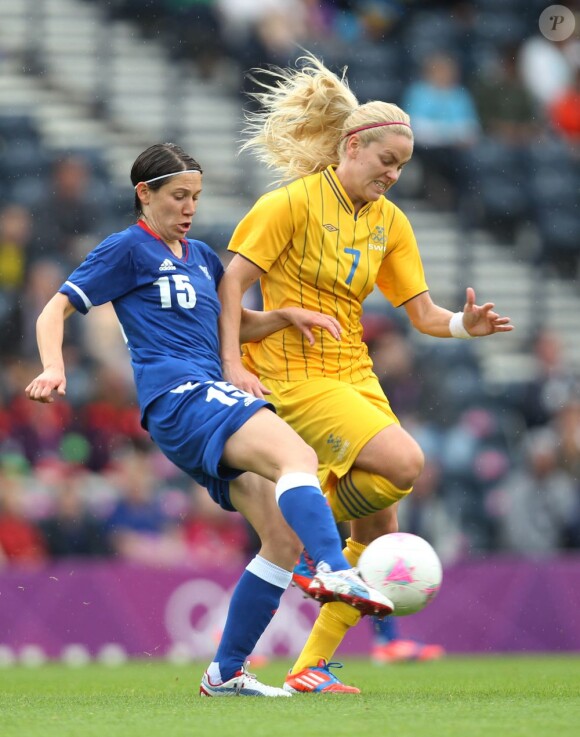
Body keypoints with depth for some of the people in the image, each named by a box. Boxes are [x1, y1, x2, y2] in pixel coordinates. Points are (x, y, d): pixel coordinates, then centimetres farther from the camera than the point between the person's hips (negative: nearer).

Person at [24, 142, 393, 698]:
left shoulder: (199, 256, 26)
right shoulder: (128, 249, 4)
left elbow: (240, 324, 36)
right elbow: (55, 310, 1)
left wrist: (287, 315, 16)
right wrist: (54, 369, -17)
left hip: (212, 399, 9)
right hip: (179, 396, -9)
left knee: (284, 536, -2)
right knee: (296, 456, -33)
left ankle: (226, 673, 3)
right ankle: (335, 572, -57)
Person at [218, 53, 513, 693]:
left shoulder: (390, 222, 9)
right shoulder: (295, 201, -9)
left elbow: (422, 314, 9)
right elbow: (233, 279, -10)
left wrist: (462, 325, -13)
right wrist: (232, 364, -18)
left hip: (355, 372, 7)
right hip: (293, 372, -7)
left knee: (379, 530, 1)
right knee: (404, 461, -26)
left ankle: (311, 668, 9)